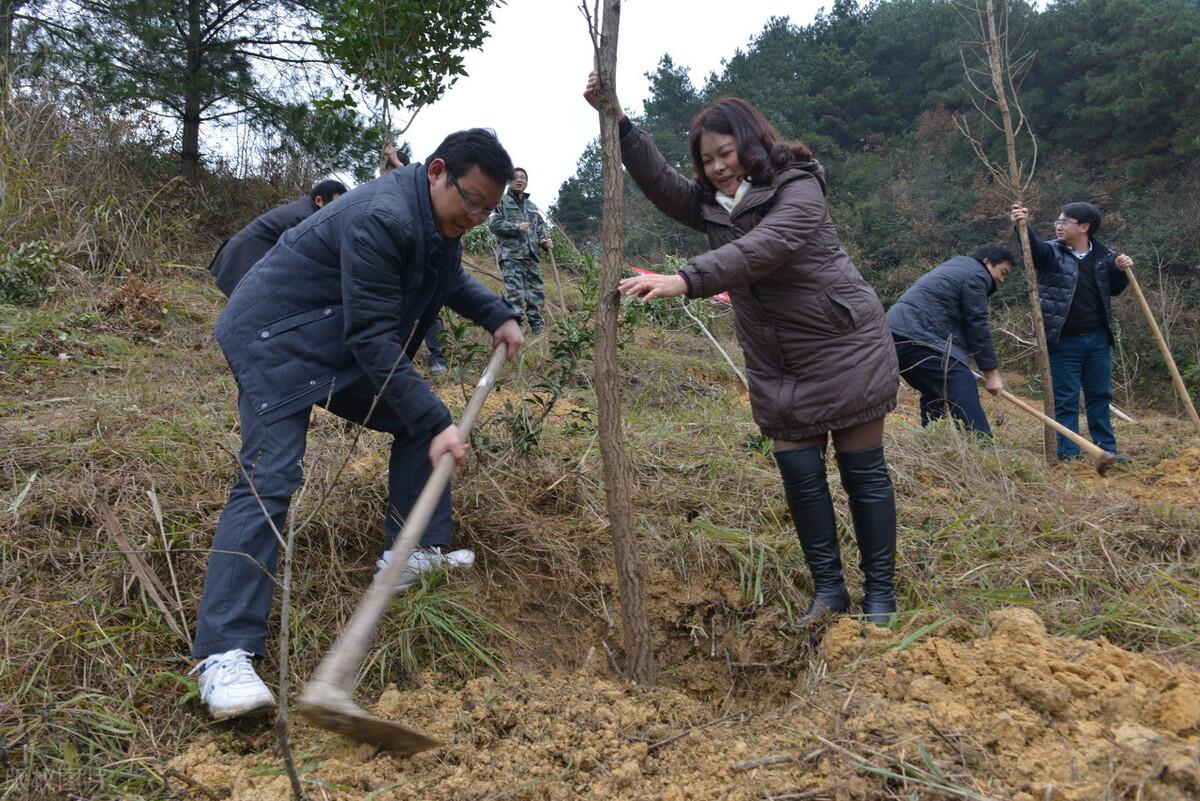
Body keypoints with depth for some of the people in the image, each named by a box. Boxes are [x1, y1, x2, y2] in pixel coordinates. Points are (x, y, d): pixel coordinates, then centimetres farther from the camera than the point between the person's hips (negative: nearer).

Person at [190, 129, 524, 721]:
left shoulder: (439, 218, 3)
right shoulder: (382, 218, -29)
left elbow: (449, 277, 26)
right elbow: (373, 338, -29)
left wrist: (498, 316, 10)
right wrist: (436, 423, -29)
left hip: (344, 349, 10)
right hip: (275, 342, -10)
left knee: (421, 421, 9)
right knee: (269, 480, -21)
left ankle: (413, 553, 17)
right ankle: (225, 654, -23)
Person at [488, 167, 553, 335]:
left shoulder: (532, 206, 24)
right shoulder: (501, 201, 4)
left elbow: (540, 229, 26)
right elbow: (493, 223, -7)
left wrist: (545, 241, 5)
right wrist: (516, 227, -15)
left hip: (531, 257, 6)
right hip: (511, 256, -6)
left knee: (536, 294, 6)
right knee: (516, 296, -12)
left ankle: (539, 331, 14)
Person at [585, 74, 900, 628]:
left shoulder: (798, 188, -15)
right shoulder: (711, 204, 7)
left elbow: (761, 249, -33)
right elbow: (660, 182, -7)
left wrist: (685, 281, -45)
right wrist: (617, 121, -18)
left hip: (846, 348, -6)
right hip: (777, 365, 6)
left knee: (863, 470, 2)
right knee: (799, 471, 3)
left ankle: (880, 595, 13)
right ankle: (828, 587, 17)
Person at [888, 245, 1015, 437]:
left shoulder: (955, 269, 34)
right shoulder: (976, 275, 2)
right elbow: (977, 326, -4)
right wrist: (991, 372, -2)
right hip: (916, 338, -11)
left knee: (935, 394, 20)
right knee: (962, 386, -15)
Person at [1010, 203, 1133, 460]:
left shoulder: (1103, 256, 4)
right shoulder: (1051, 252, -7)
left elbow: (1113, 289, 15)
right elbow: (1032, 245, -29)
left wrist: (1121, 270, -5)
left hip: (1097, 338, 4)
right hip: (1063, 341, -4)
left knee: (1100, 396, 13)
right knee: (1065, 400, 1)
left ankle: (1107, 451, 24)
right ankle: (1068, 454, 9)